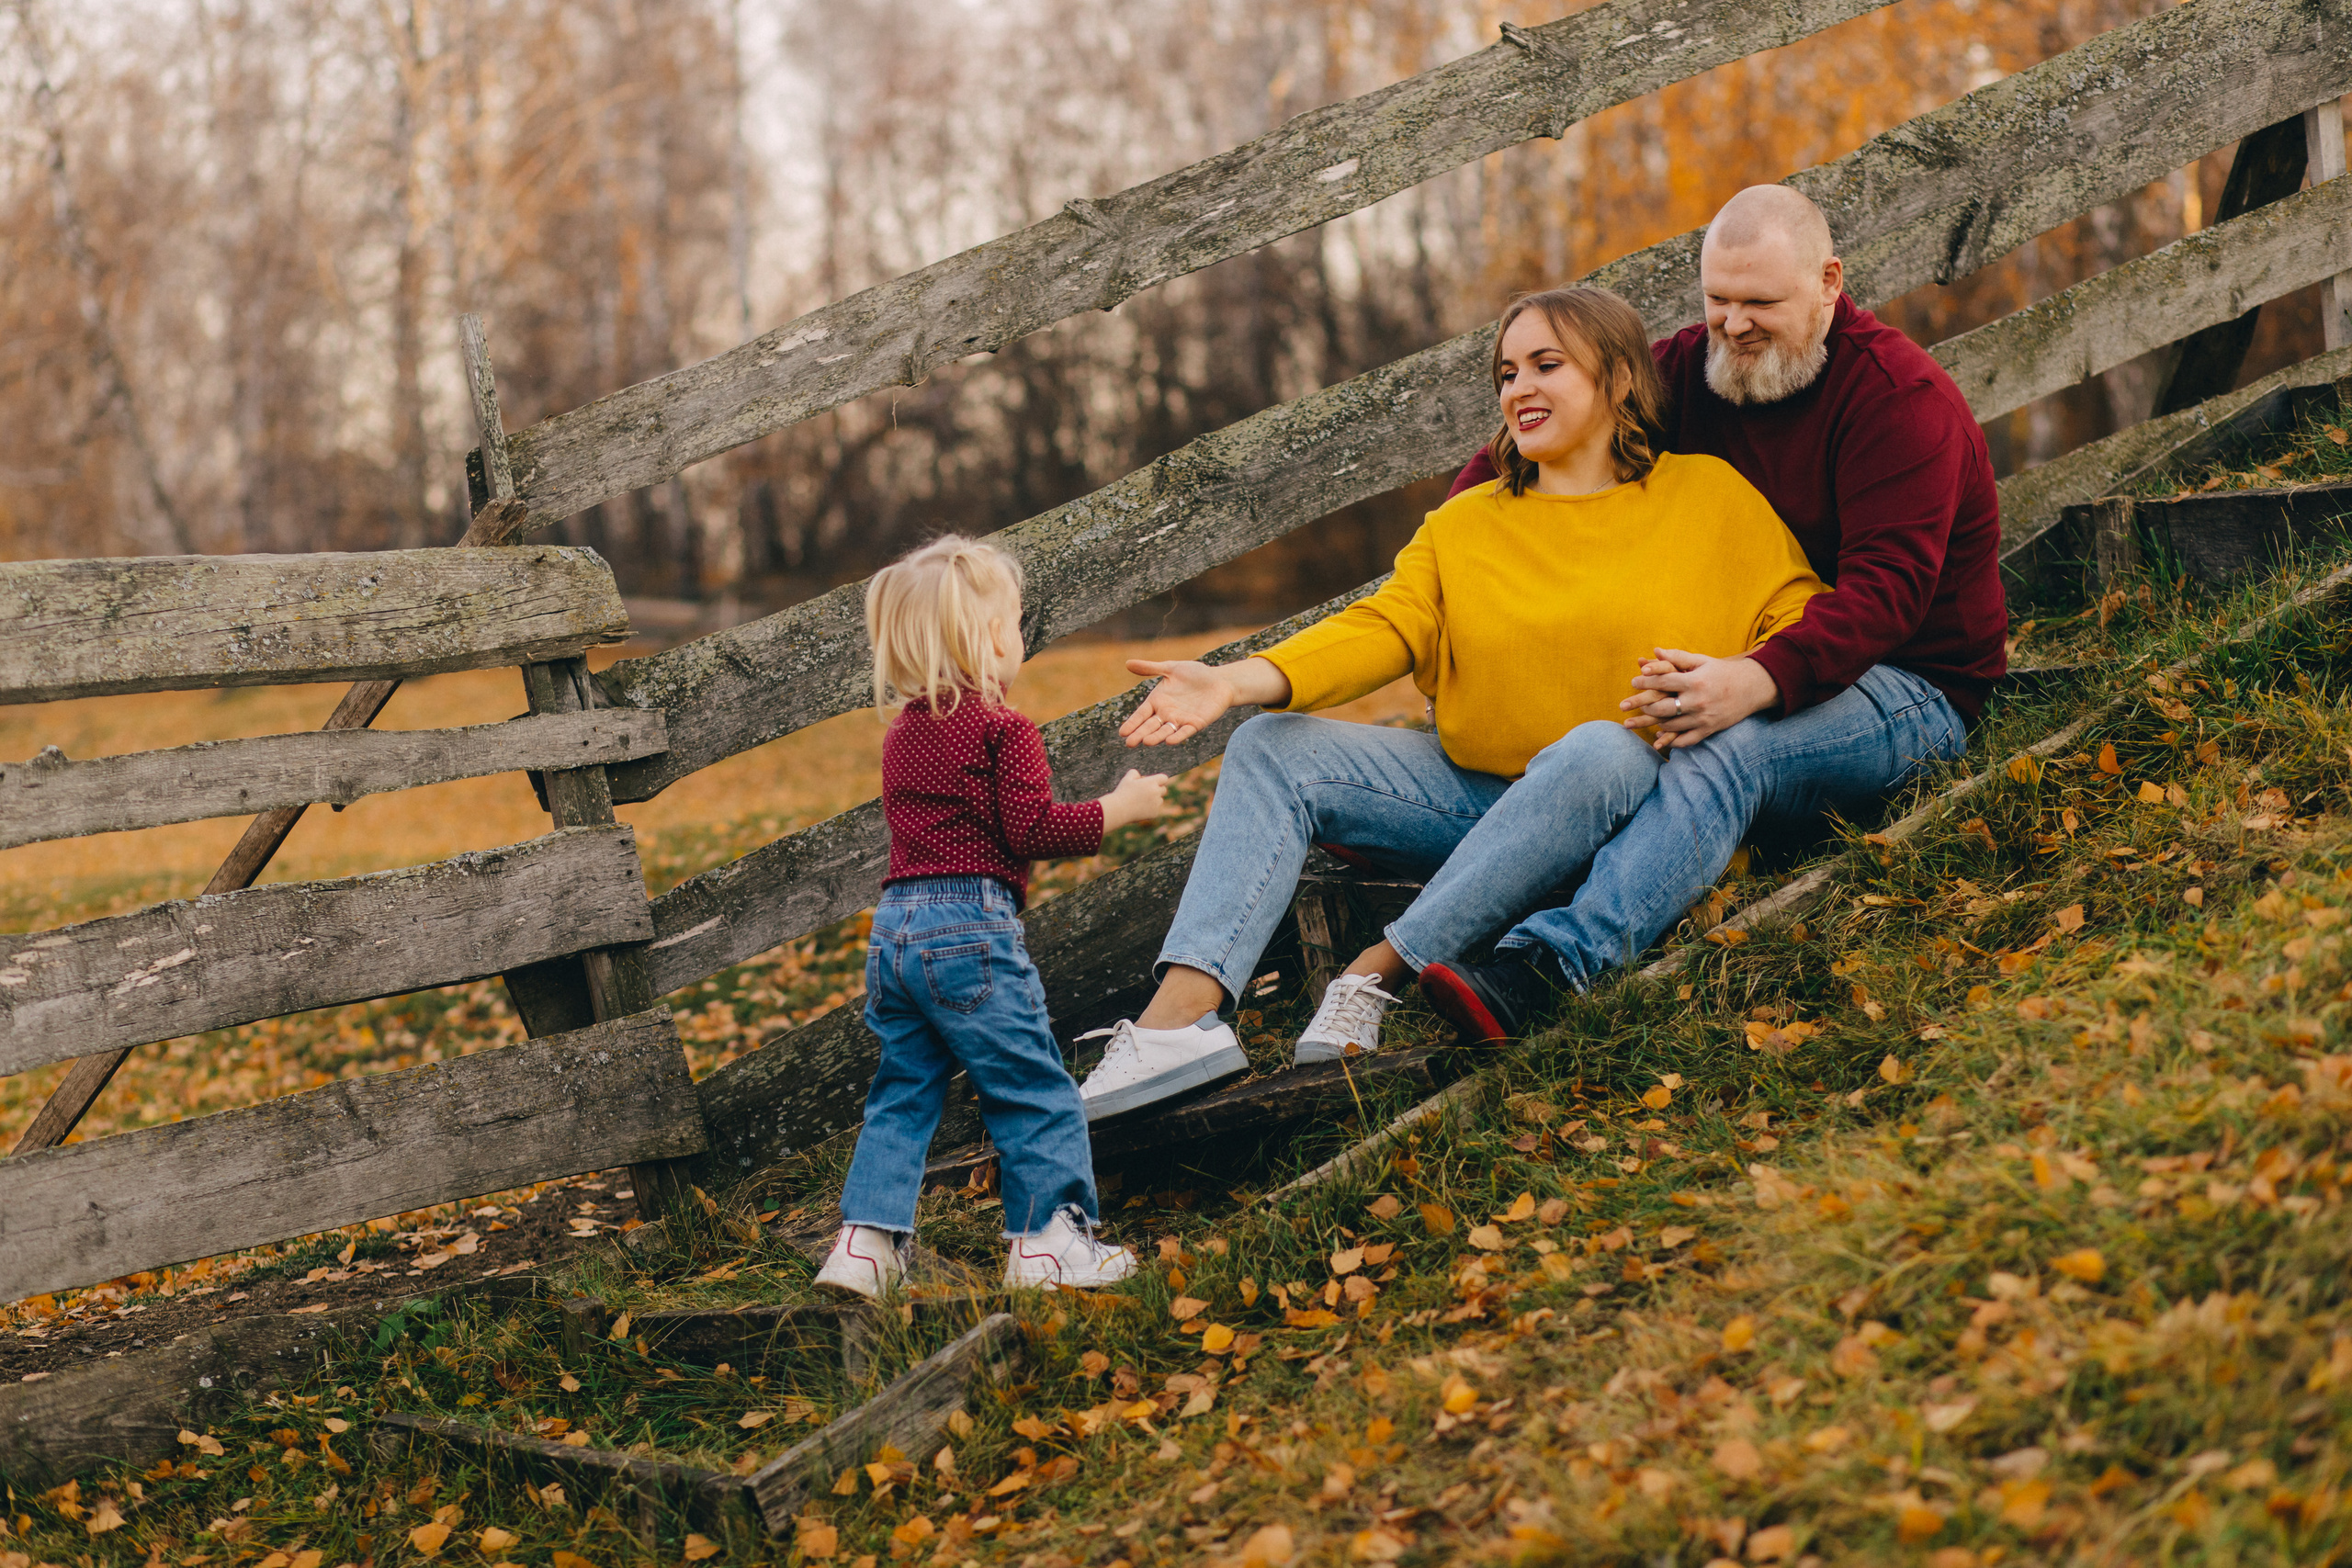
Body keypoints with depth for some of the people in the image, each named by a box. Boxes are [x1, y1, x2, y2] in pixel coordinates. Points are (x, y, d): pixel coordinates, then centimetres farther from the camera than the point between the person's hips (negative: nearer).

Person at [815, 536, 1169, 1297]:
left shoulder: (902, 735, 17)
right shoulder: (1004, 731, -7)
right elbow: (1030, 829, -14)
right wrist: (1117, 809, -4)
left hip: (895, 927, 8)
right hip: (971, 927, -8)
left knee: (903, 1093, 13)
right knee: (1035, 1091, 2)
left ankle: (866, 1241, 8)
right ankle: (1049, 1238, 3)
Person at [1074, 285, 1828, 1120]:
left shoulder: (1709, 495, 7)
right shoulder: (1462, 525, 16)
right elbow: (1383, 628, 2)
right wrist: (1239, 680, -15)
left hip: (1625, 795, -4)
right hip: (1469, 792, 4)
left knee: (1601, 747, -38)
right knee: (1273, 750, -12)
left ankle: (1378, 974, -34)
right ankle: (1182, 1011, -31)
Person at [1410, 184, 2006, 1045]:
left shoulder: (1899, 395, -14)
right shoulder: (1691, 369, 6)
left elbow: (1886, 586, -26)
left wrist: (1758, 681, -43)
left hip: (1907, 688, -9)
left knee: (1726, 749, -37)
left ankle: (1545, 961, -58)